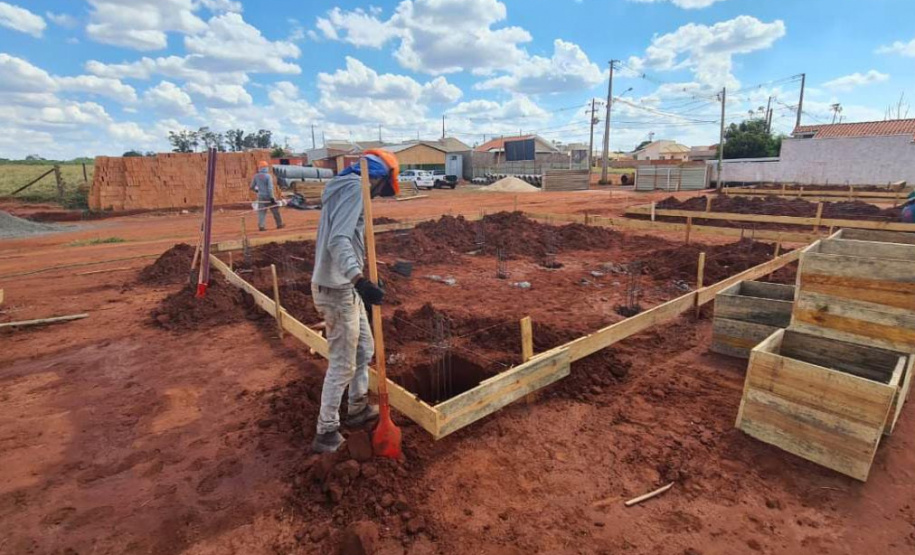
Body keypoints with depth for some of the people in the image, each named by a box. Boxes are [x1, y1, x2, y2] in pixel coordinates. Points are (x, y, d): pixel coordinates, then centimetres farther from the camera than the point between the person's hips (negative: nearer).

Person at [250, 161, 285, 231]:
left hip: (261, 196, 4)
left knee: (261, 211, 6)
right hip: (268, 196, -4)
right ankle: (279, 224, 18)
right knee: (275, 211, 10)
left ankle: (261, 226, -2)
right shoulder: (268, 176, -11)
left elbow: (252, 187, 9)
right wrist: (272, 197, -16)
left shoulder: (256, 176, 3)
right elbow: (270, 188, -17)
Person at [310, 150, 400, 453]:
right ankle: (326, 433, 18)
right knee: (342, 364, 2)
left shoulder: (346, 187, 15)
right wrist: (360, 280, -43)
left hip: (344, 286, 10)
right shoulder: (354, 188, -16)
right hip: (337, 290, -10)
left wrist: (357, 282, 27)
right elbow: (338, 240, -31)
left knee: (364, 347, 21)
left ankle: (358, 408, 38)